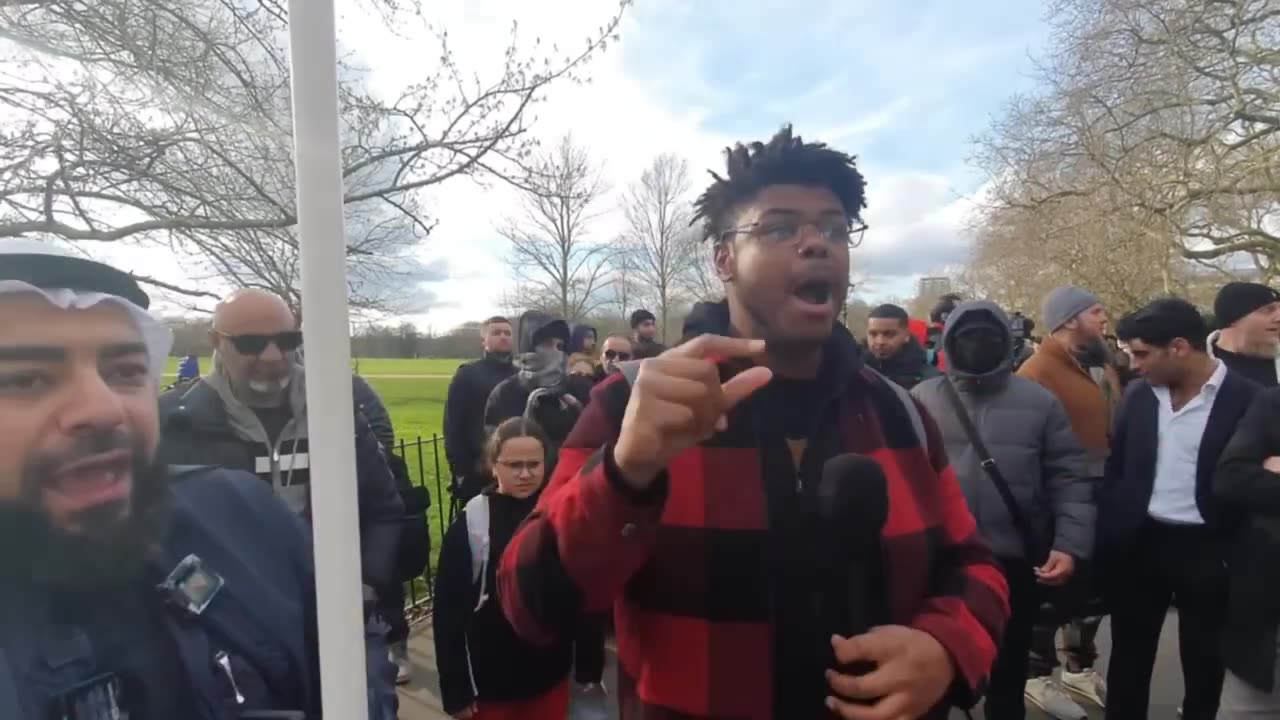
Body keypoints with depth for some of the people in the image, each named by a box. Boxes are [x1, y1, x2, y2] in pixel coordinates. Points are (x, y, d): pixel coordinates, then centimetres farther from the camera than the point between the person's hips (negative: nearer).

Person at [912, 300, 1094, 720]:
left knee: (1008, 670, 20)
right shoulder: (923, 399, 0)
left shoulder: (1040, 402, 1)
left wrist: (1070, 544, -10)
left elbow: (1069, 479, 1)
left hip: (1017, 563, 1)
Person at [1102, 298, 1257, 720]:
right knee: (1129, 657, 15)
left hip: (1207, 550, -3)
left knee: (1204, 661, 14)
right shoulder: (1138, 394, 1)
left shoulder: (1248, 399, -10)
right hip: (1138, 543, 3)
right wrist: (1105, 542, 1)